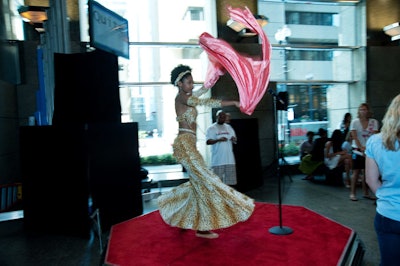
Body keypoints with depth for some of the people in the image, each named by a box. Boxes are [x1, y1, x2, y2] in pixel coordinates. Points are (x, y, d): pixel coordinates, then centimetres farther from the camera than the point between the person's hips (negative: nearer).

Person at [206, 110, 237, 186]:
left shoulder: (229, 127, 16)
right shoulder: (211, 128, 0)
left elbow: (234, 139, 17)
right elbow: (208, 142, -10)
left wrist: (234, 139, -7)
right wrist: (218, 140, -27)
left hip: (230, 159, 5)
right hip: (217, 160, -5)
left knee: (229, 181, 7)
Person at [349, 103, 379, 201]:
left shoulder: (374, 122, 2)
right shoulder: (355, 122, -3)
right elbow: (355, 137, -7)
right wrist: (362, 148, -15)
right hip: (358, 150, -2)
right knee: (356, 171, -2)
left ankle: (366, 193, 18)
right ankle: (352, 193, 4)